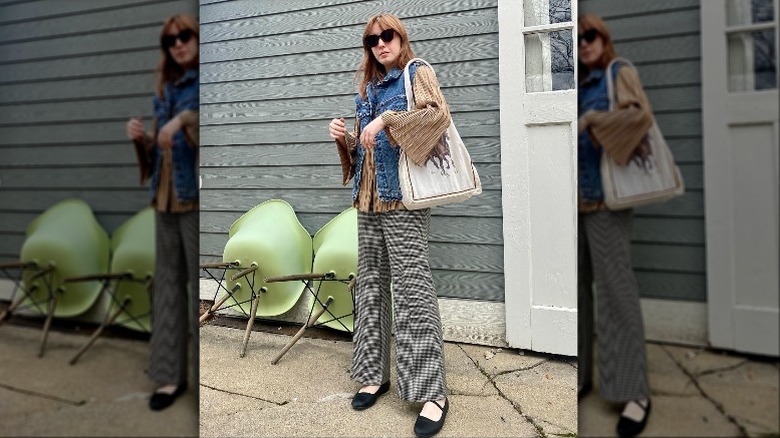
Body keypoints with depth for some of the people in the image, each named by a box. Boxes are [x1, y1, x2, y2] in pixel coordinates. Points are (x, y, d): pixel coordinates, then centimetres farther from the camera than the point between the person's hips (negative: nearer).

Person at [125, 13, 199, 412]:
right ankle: (171, 375, 19)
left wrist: (185, 119, -26)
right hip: (165, 198, 7)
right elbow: (156, 152, 19)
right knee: (168, 284, 9)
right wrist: (140, 138, 2)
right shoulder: (166, 90, 17)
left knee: (199, 286, -3)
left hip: (195, 198, -7)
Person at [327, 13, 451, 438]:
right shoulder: (367, 89, 21)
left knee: (412, 290, -9)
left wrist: (387, 120, -23)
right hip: (368, 200, 7)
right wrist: (344, 137, 4)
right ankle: (374, 373, 22)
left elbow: (439, 114, -17)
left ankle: (432, 392, -2)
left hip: (403, 199, -7)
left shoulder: (417, 73, 3)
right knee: (370, 285, 10)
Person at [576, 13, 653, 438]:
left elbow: (641, 115, -15)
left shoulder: (619, 73, 3)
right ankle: (579, 376, 20)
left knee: (615, 291, -5)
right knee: (576, 289, 8)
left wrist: (591, 122, -11)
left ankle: (633, 391, 4)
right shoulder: (576, 85, 18)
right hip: (573, 200, 6)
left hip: (605, 199, -5)